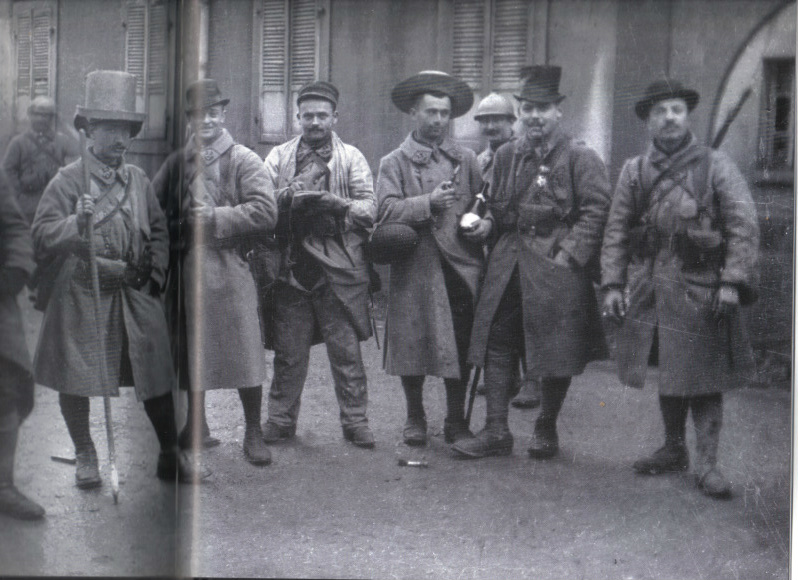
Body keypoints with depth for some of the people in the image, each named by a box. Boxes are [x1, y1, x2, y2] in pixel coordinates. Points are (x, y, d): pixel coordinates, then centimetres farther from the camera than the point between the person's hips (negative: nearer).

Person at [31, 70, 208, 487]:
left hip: (136, 295, 3)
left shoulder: (138, 179, 10)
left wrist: (154, 275, 6)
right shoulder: (68, 180, -5)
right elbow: (42, 239, -9)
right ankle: (84, 457, 25)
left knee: (156, 377, 4)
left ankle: (171, 456, 17)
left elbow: (158, 231, 18)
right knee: (75, 379, 5)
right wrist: (75, 223, -26)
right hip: (82, 296, -3)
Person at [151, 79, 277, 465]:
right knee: (190, 353, 13)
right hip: (187, 270, 5)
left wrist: (215, 217, -14)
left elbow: (265, 212, -12)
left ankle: (253, 433, 7)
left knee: (243, 354, -6)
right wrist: (180, 225, -1)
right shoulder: (177, 163, 11)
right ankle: (196, 427, 28)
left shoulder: (243, 161, -3)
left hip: (228, 269, -5)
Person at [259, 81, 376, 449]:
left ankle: (354, 419, 9)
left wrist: (338, 204, -20)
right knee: (288, 349, 5)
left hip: (339, 268, -1)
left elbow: (369, 207, -2)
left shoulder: (351, 158, 9)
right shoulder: (279, 156, 14)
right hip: (291, 264, 1)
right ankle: (281, 419, 16)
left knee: (346, 348, 0)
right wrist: (287, 194, -16)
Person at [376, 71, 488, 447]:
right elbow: (385, 210, -8)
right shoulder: (394, 162, 6)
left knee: (460, 347, 4)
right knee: (413, 345, 2)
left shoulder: (466, 160, 17)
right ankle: (415, 419, 20)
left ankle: (456, 421, 18)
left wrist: (485, 222, -1)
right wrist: (429, 202, -17)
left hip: (461, 266, 3)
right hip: (415, 269, -2)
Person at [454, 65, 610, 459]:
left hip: (556, 268, -5)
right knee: (497, 345, 3)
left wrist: (568, 255, -14)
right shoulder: (506, 156, 12)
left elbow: (596, 210, -9)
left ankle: (546, 430, 19)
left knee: (555, 353, 3)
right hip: (507, 265, 5)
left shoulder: (580, 158, -4)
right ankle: (496, 431, 9)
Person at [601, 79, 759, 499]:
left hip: (701, 288, -3)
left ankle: (706, 464, 4)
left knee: (703, 376, -2)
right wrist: (612, 283, 1)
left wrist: (733, 282, -12)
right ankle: (674, 449, 28)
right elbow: (616, 231, 9)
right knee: (667, 373, 14)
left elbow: (744, 225, -4)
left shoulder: (715, 166, 0)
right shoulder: (634, 171, 9)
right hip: (650, 288, 3)